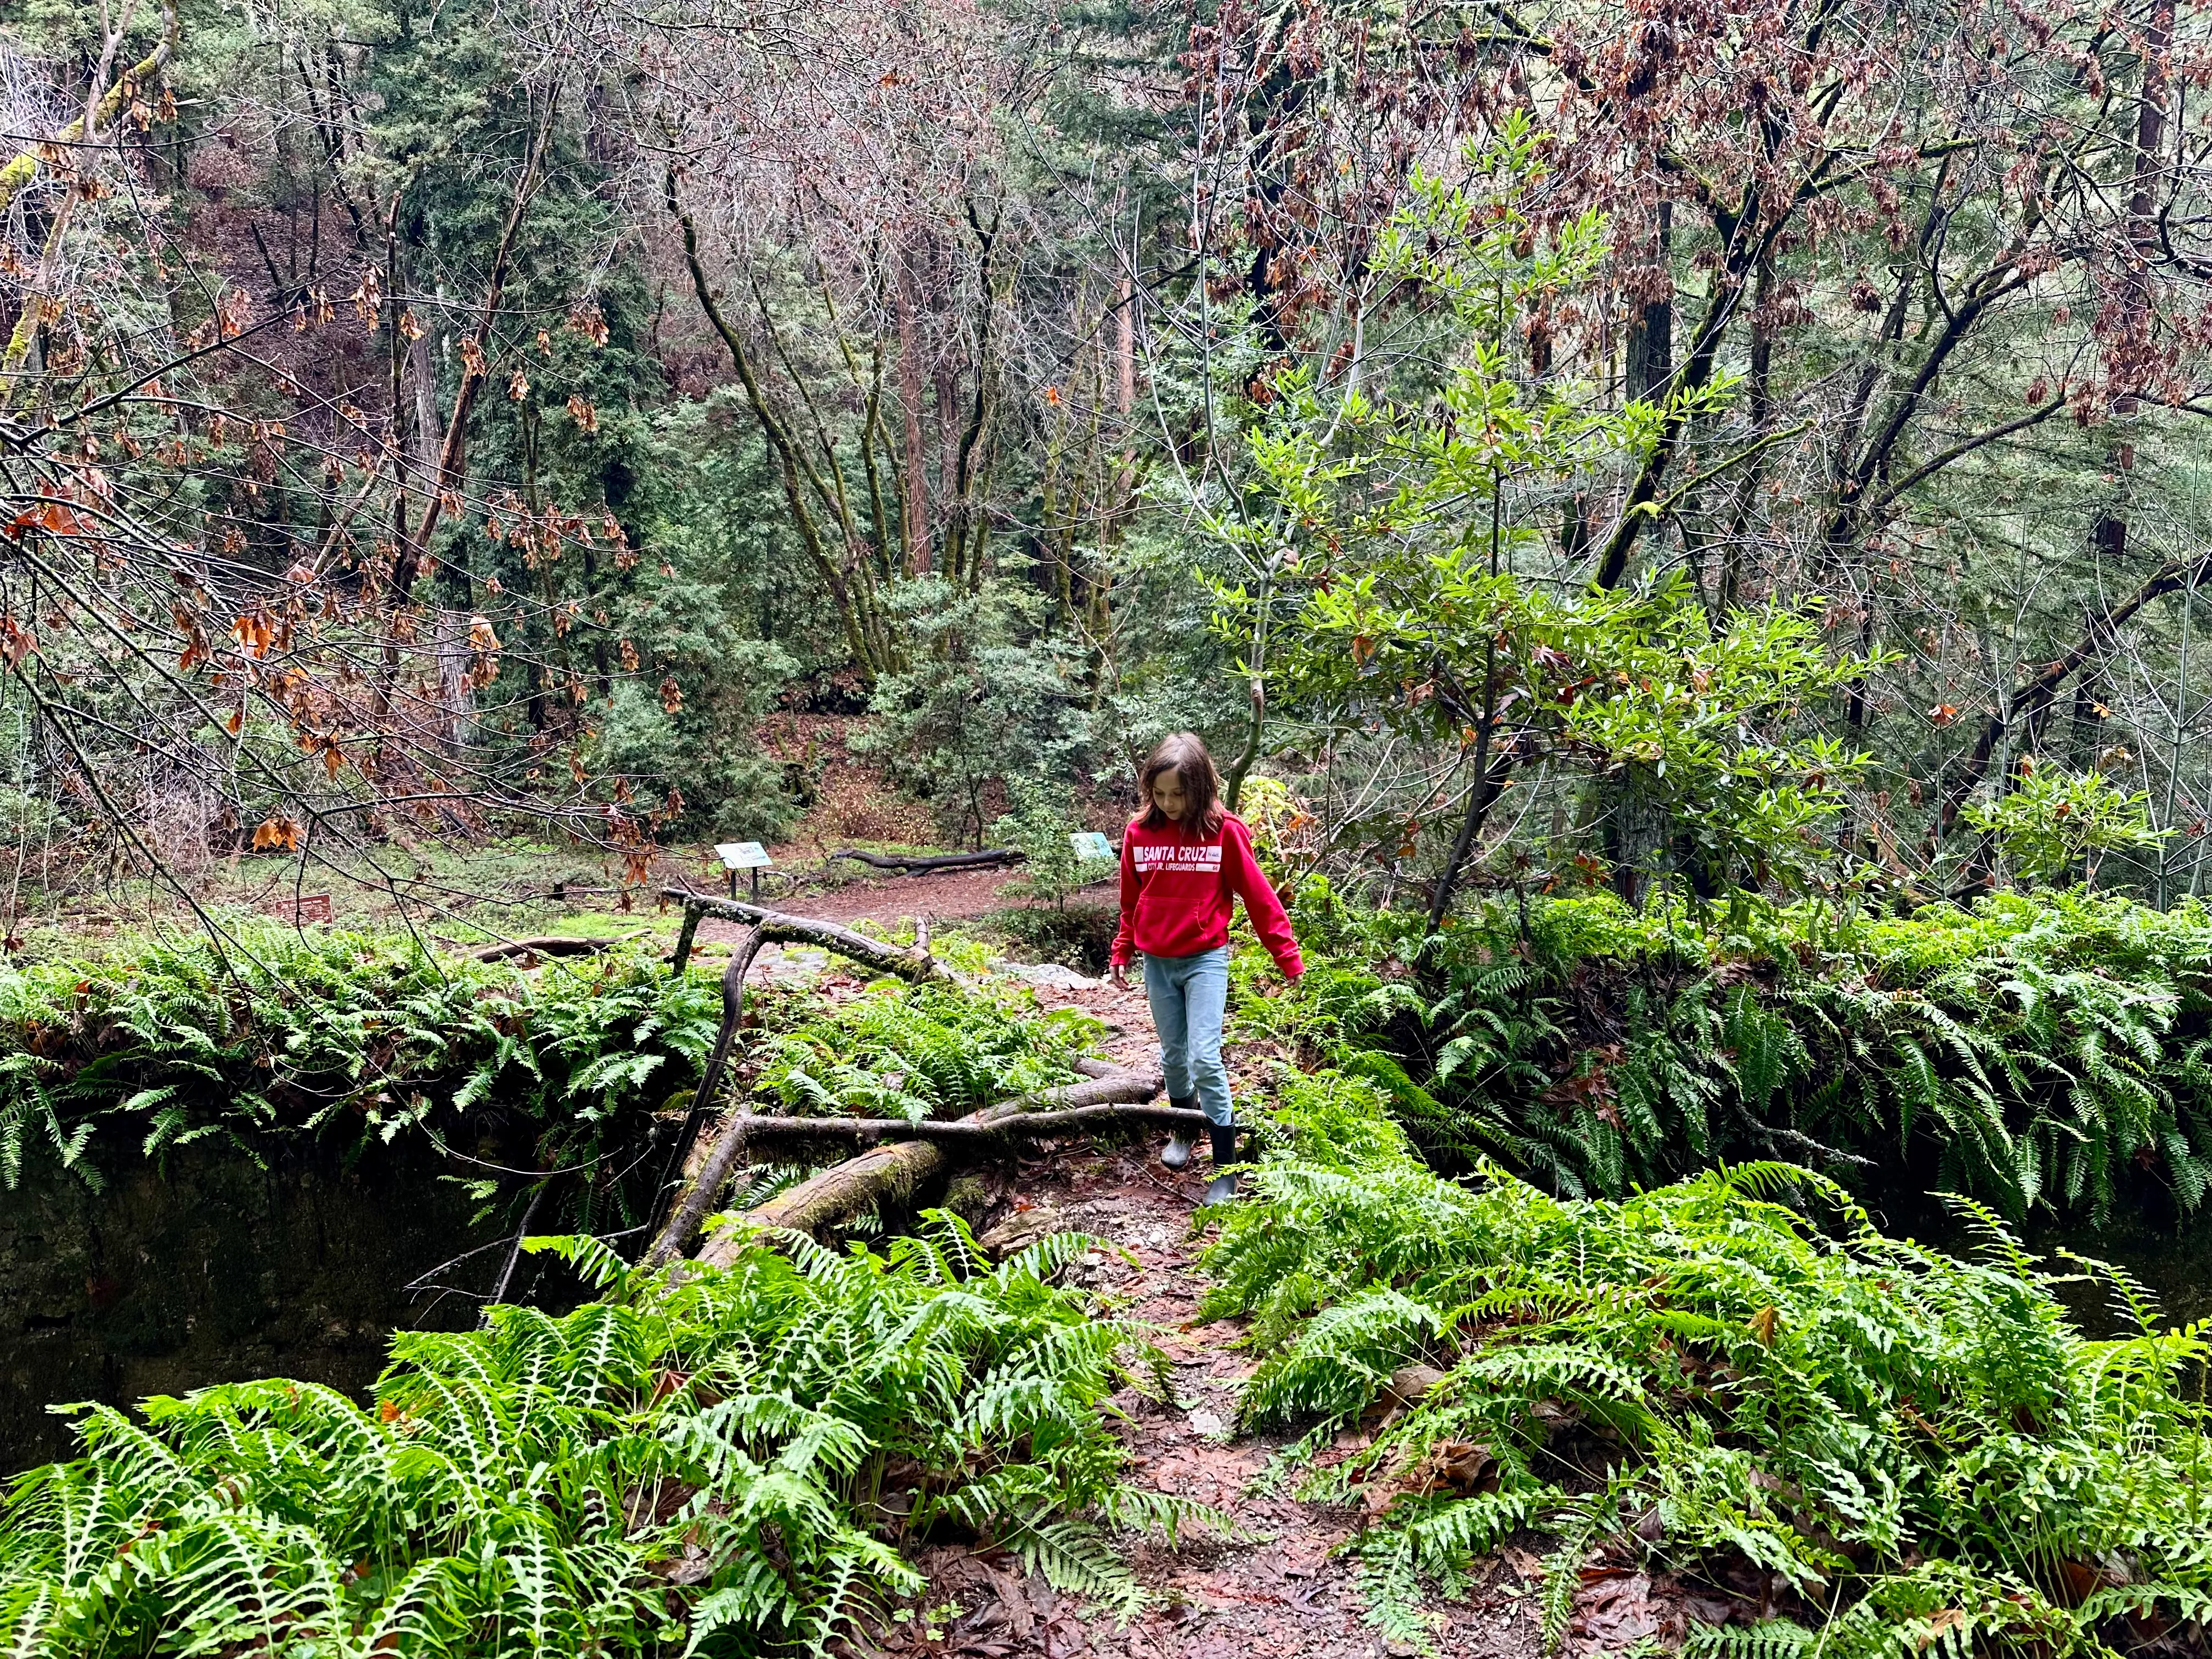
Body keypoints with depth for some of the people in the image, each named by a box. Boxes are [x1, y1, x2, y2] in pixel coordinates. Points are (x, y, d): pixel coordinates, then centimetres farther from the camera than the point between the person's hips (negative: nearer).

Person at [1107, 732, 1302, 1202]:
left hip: (1205, 960, -3)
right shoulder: (1139, 831, -2)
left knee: (1205, 1059, -11)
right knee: (1173, 1056, 14)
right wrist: (1121, 955, 18)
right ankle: (1183, 1132, 39)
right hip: (1157, 963, 4)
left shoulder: (1225, 831, -11)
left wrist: (1290, 960, -5)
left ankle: (1226, 1167, -3)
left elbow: (1259, 897, -6)